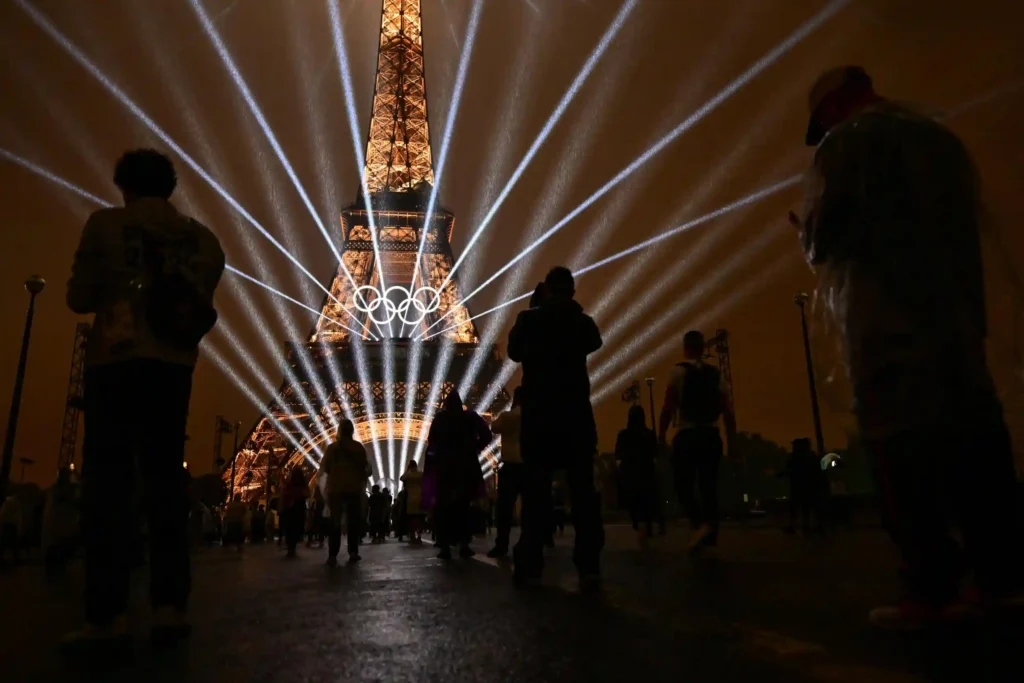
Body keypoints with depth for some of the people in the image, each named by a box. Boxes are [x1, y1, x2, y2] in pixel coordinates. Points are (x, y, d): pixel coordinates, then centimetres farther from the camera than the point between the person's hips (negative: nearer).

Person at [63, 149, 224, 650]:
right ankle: (169, 605, 0)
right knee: (166, 480, 5)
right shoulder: (199, 236, 12)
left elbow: (79, 298, 5)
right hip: (172, 366, 3)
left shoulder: (105, 224, 4)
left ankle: (104, 615, -5)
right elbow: (203, 303, 8)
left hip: (115, 362, -3)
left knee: (106, 483, -1)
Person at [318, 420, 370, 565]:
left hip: (336, 487, 0)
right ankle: (353, 552, 1)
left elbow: (324, 468, 2)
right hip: (354, 488, 0)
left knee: (335, 521, 4)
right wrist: (362, 480, 15)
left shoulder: (332, 447, -1)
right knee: (353, 520, 7)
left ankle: (332, 555, -5)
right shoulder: (358, 447, -2)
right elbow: (366, 468, -3)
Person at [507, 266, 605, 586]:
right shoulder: (581, 320, 4)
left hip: (537, 415, 0)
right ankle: (588, 565, -3)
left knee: (536, 490, 4)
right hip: (575, 415, 1)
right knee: (583, 490, 2)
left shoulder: (528, 320, 0)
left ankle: (530, 564, 3)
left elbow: (514, 352, 13)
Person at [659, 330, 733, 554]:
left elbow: (668, 407, -9)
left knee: (684, 485, 4)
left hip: (687, 436, -4)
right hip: (712, 436, 4)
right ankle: (710, 540, 9)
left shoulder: (679, 371, -4)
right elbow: (728, 410, 7)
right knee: (708, 487, 9)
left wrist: (661, 436, -2)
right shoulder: (716, 374, 9)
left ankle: (700, 524, -19)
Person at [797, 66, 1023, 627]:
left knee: (904, 453, -6)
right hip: (957, 316, 7)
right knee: (976, 441, 7)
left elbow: (821, 239, -3)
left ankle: (932, 590, -6)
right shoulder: (941, 138, 20)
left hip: (884, 324, -6)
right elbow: (967, 231, 22)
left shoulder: (844, 143, 1)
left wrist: (806, 234, 17)